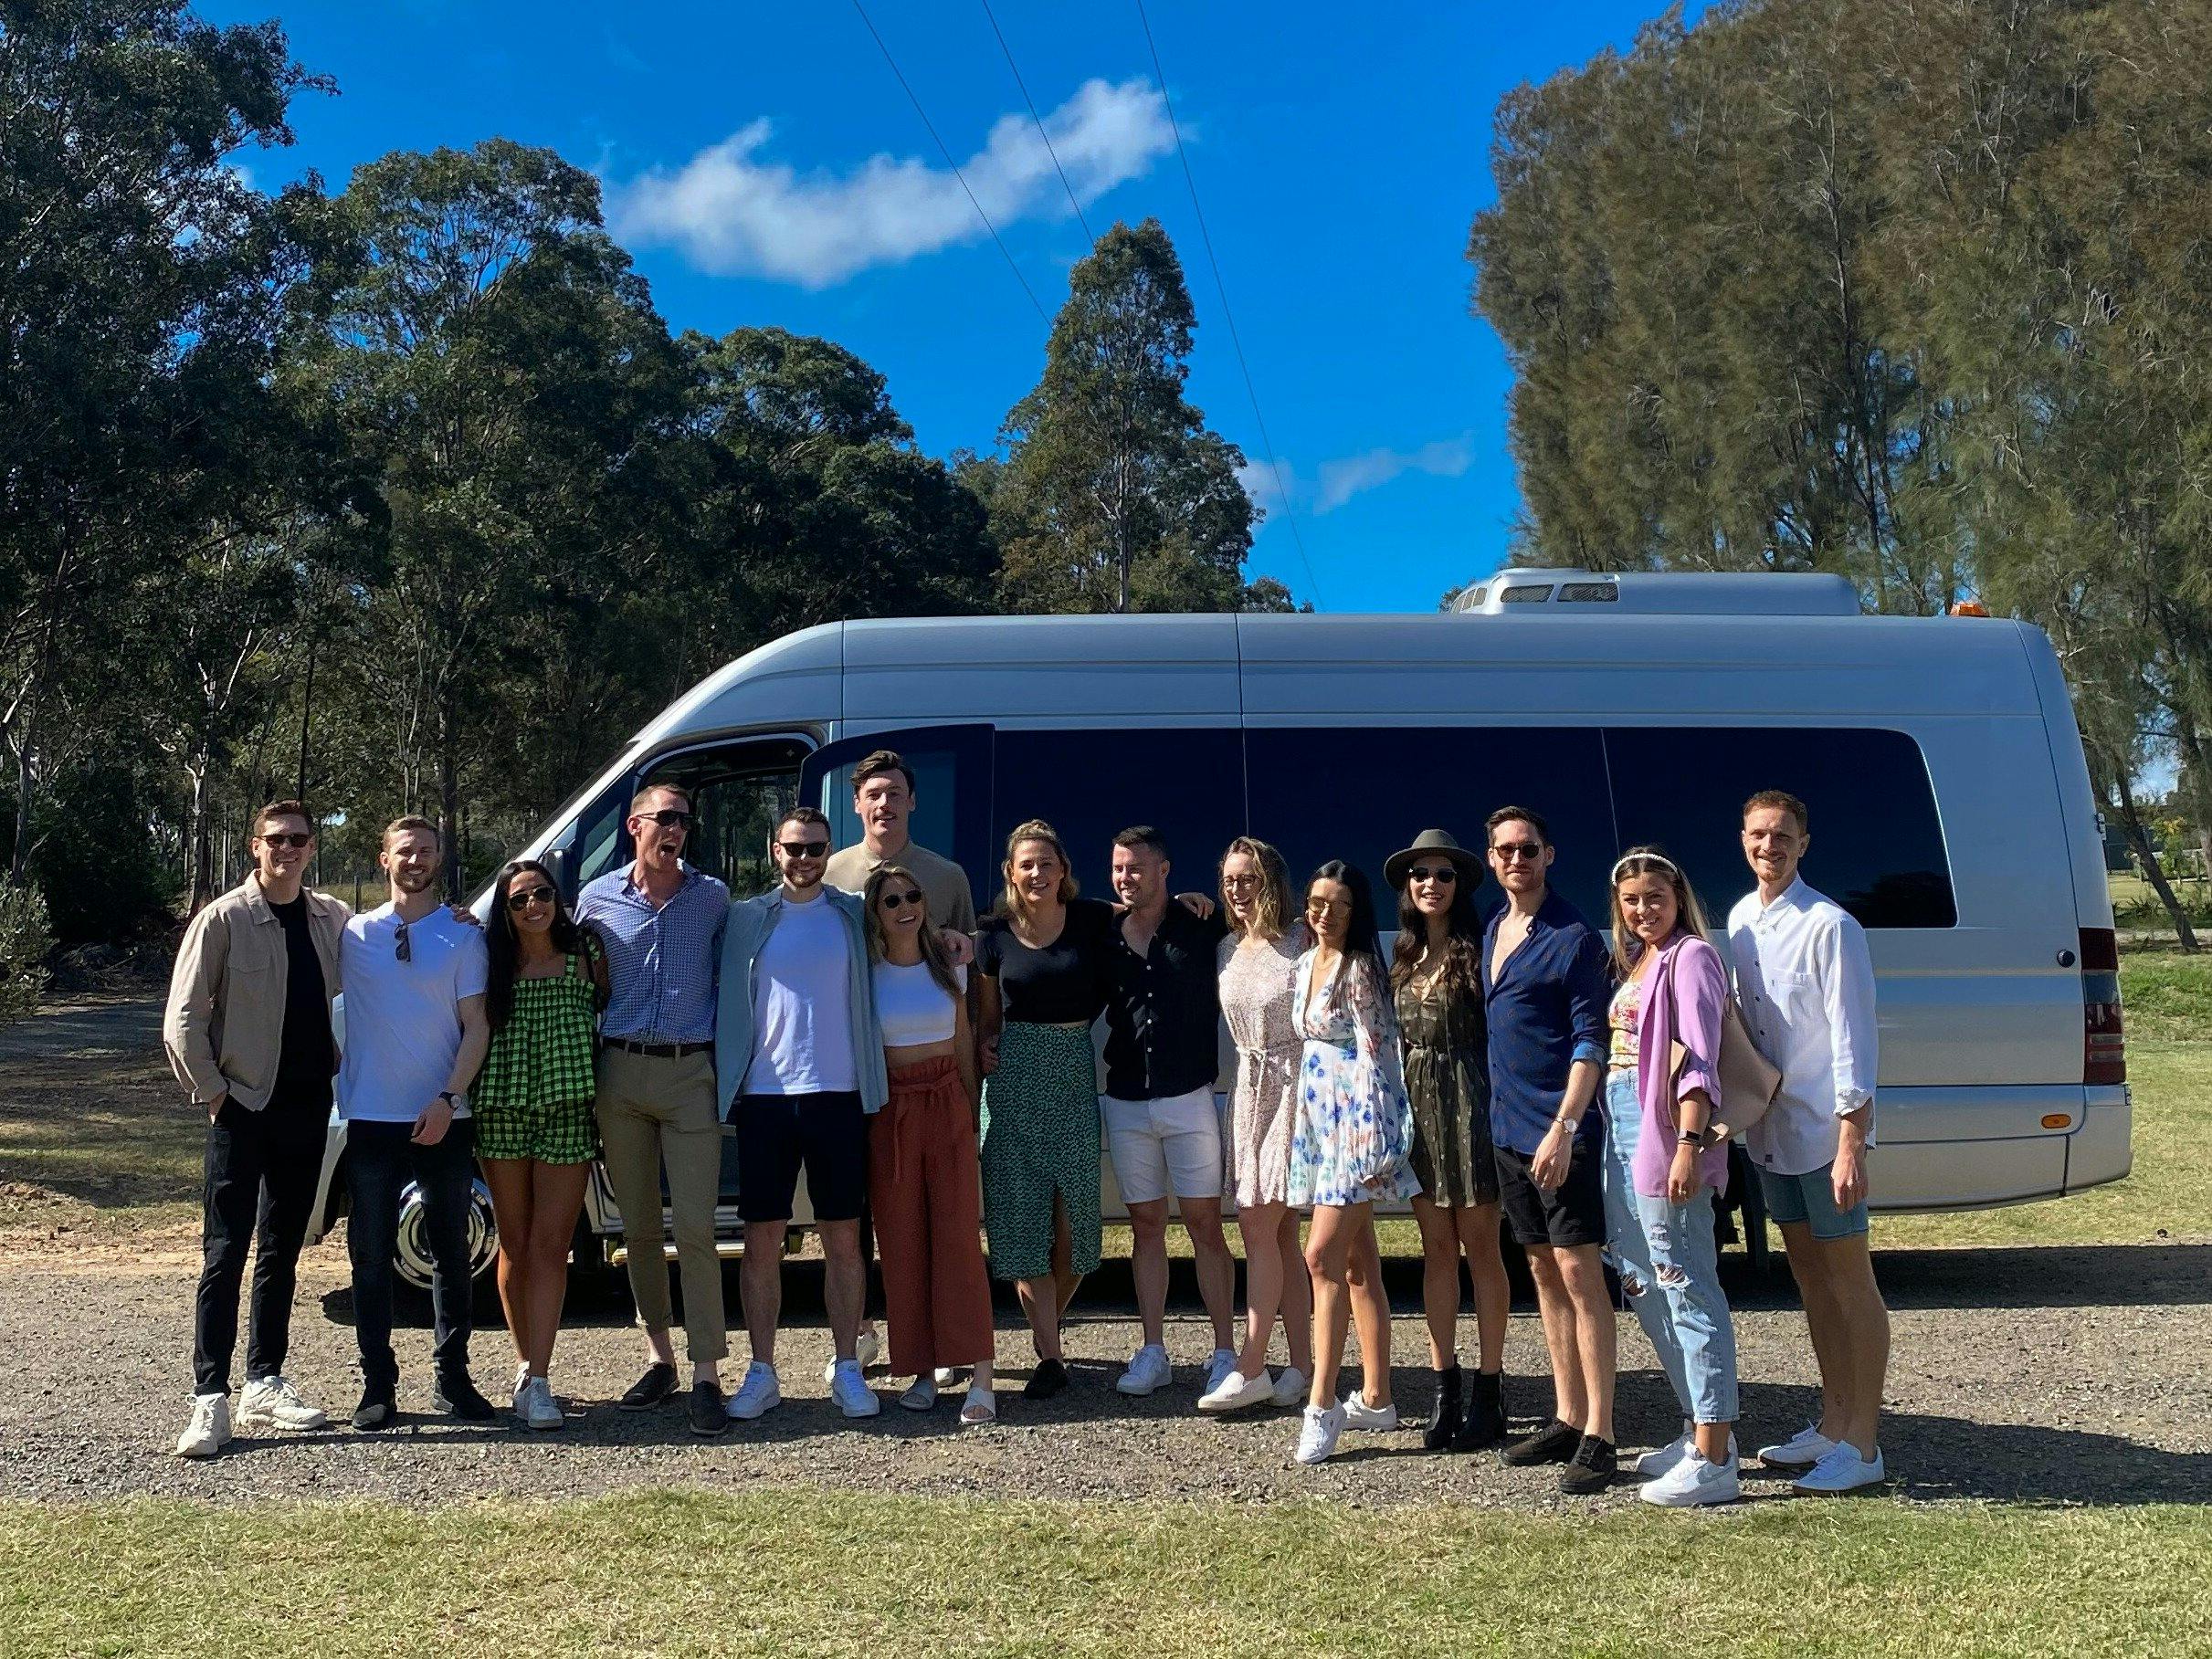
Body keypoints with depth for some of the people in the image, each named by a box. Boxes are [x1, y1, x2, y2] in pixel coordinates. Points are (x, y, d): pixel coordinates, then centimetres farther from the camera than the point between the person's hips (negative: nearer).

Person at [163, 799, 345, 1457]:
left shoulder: (334, 919, 5)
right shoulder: (224, 919, -7)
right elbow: (182, 1020, -7)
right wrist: (213, 1091, -8)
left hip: (308, 1105, 5)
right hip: (243, 1106, -5)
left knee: (282, 1251, 11)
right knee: (225, 1253, -6)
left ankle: (264, 1385, 19)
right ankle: (210, 1400, -4)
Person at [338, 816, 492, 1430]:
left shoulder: (464, 937, 2)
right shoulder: (354, 934, 6)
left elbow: (476, 1027, -1)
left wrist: (447, 1099, -12)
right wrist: (331, 1059, 1)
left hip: (442, 1120, 0)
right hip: (372, 1120, 1)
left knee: (451, 1253, 7)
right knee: (372, 1257, 2)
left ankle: (451, 1377, 17)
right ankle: (377, 1384, 9)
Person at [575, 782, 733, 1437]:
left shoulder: (712, 898, 4)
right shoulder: (598, 898, 6)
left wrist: (726, 1060, 2)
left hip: (690, 1072, -2)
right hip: (620, 1071, 2)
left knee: (695, 1229, -8)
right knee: (638, 1228, 9)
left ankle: (706, 1375, -5)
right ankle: (658, 1357, 21)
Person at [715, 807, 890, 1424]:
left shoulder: (853, 916, 7)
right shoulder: (747, 918, 6)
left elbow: (872, 997, 13)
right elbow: (730, 1005, 8)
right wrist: (727, 1084, 0)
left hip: (838, 1094, 0)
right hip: (764, 1096, 0)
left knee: (843, 1237, 5)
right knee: (762, 1239, 3)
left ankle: (847, 1369, 14)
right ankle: (762, 1373, 13)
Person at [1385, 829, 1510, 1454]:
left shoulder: (1478, 949, -4)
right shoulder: (1402, 957, 13)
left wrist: (1496, 1109, -16)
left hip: (1469, 1101, -5)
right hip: (1417, 1106, 5)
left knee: (1480, 1245, 1)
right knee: (1436, 1248, 7)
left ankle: (1488, 1389, 8)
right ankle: (1444, 1388, 12)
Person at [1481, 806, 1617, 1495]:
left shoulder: (1573, 938, -11)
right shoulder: (1493, 930, 12)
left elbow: (1590, 1040, -14)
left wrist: (1563, 1128, -22)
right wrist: (1502, 1114, 15)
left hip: (1560, 1129, -8)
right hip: (1508, 1127, 8)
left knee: (1579, 1271, -7)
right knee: (1543, 1270, 13)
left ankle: (1599, 1437, -4)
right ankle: (1567, 1418, 21)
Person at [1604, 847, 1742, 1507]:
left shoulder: (1690, 957, -7)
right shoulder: (1633, 963, 18)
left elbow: (1699, 1059, -16)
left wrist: (1688, 1143, -24)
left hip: (1663, 1135, -10)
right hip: (1621, 1132, 10)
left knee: (1686, 1290, -10)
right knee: (1644, 1289, 15)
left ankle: (1713, 1461, -8)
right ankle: (1700, 1429, 26)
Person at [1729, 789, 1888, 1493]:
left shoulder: (1828, 926, -15)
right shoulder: (1740, 919, 8)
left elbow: (1853, 1039, -17)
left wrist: (1850, 1144, -20)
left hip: (1824, 1131, -7)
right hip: (1770, 1130, 7)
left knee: (1851, 1283, 2)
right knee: (1810, 1279, 16)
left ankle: (1863, 1444, 10)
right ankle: (1833, 1421, 28)